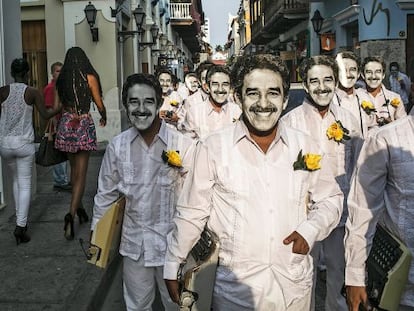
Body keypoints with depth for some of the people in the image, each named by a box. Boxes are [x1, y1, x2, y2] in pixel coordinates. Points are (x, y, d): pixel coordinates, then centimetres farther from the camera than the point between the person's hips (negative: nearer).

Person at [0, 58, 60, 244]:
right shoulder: (33, 93, -6)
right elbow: (45, 115, -1)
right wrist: (57, 109, 18)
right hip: (24, 143, -3)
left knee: (15, 181, 19)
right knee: (25, 185, 1)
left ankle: (20, 220, 25)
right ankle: (20, 226, -8)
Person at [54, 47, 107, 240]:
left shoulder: (61, 79, 4)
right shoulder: (89, 78, -5)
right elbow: (99, 104, 0)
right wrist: (103, 118, 20)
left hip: (66, 124, 4)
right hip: (84, 125, -4)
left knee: (74, 169, 18)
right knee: (81, 173, -2)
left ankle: (79, 208, 27)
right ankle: (71, 213, -15)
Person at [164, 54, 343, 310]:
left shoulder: (306, 146, -1)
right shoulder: (213, 148, -11)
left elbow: (330, 200, 10)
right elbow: (192, 214, -4)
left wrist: (310, 229, -8)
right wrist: (172, 266, 2)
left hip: (295, 287, 3)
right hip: (233, 289, -3)